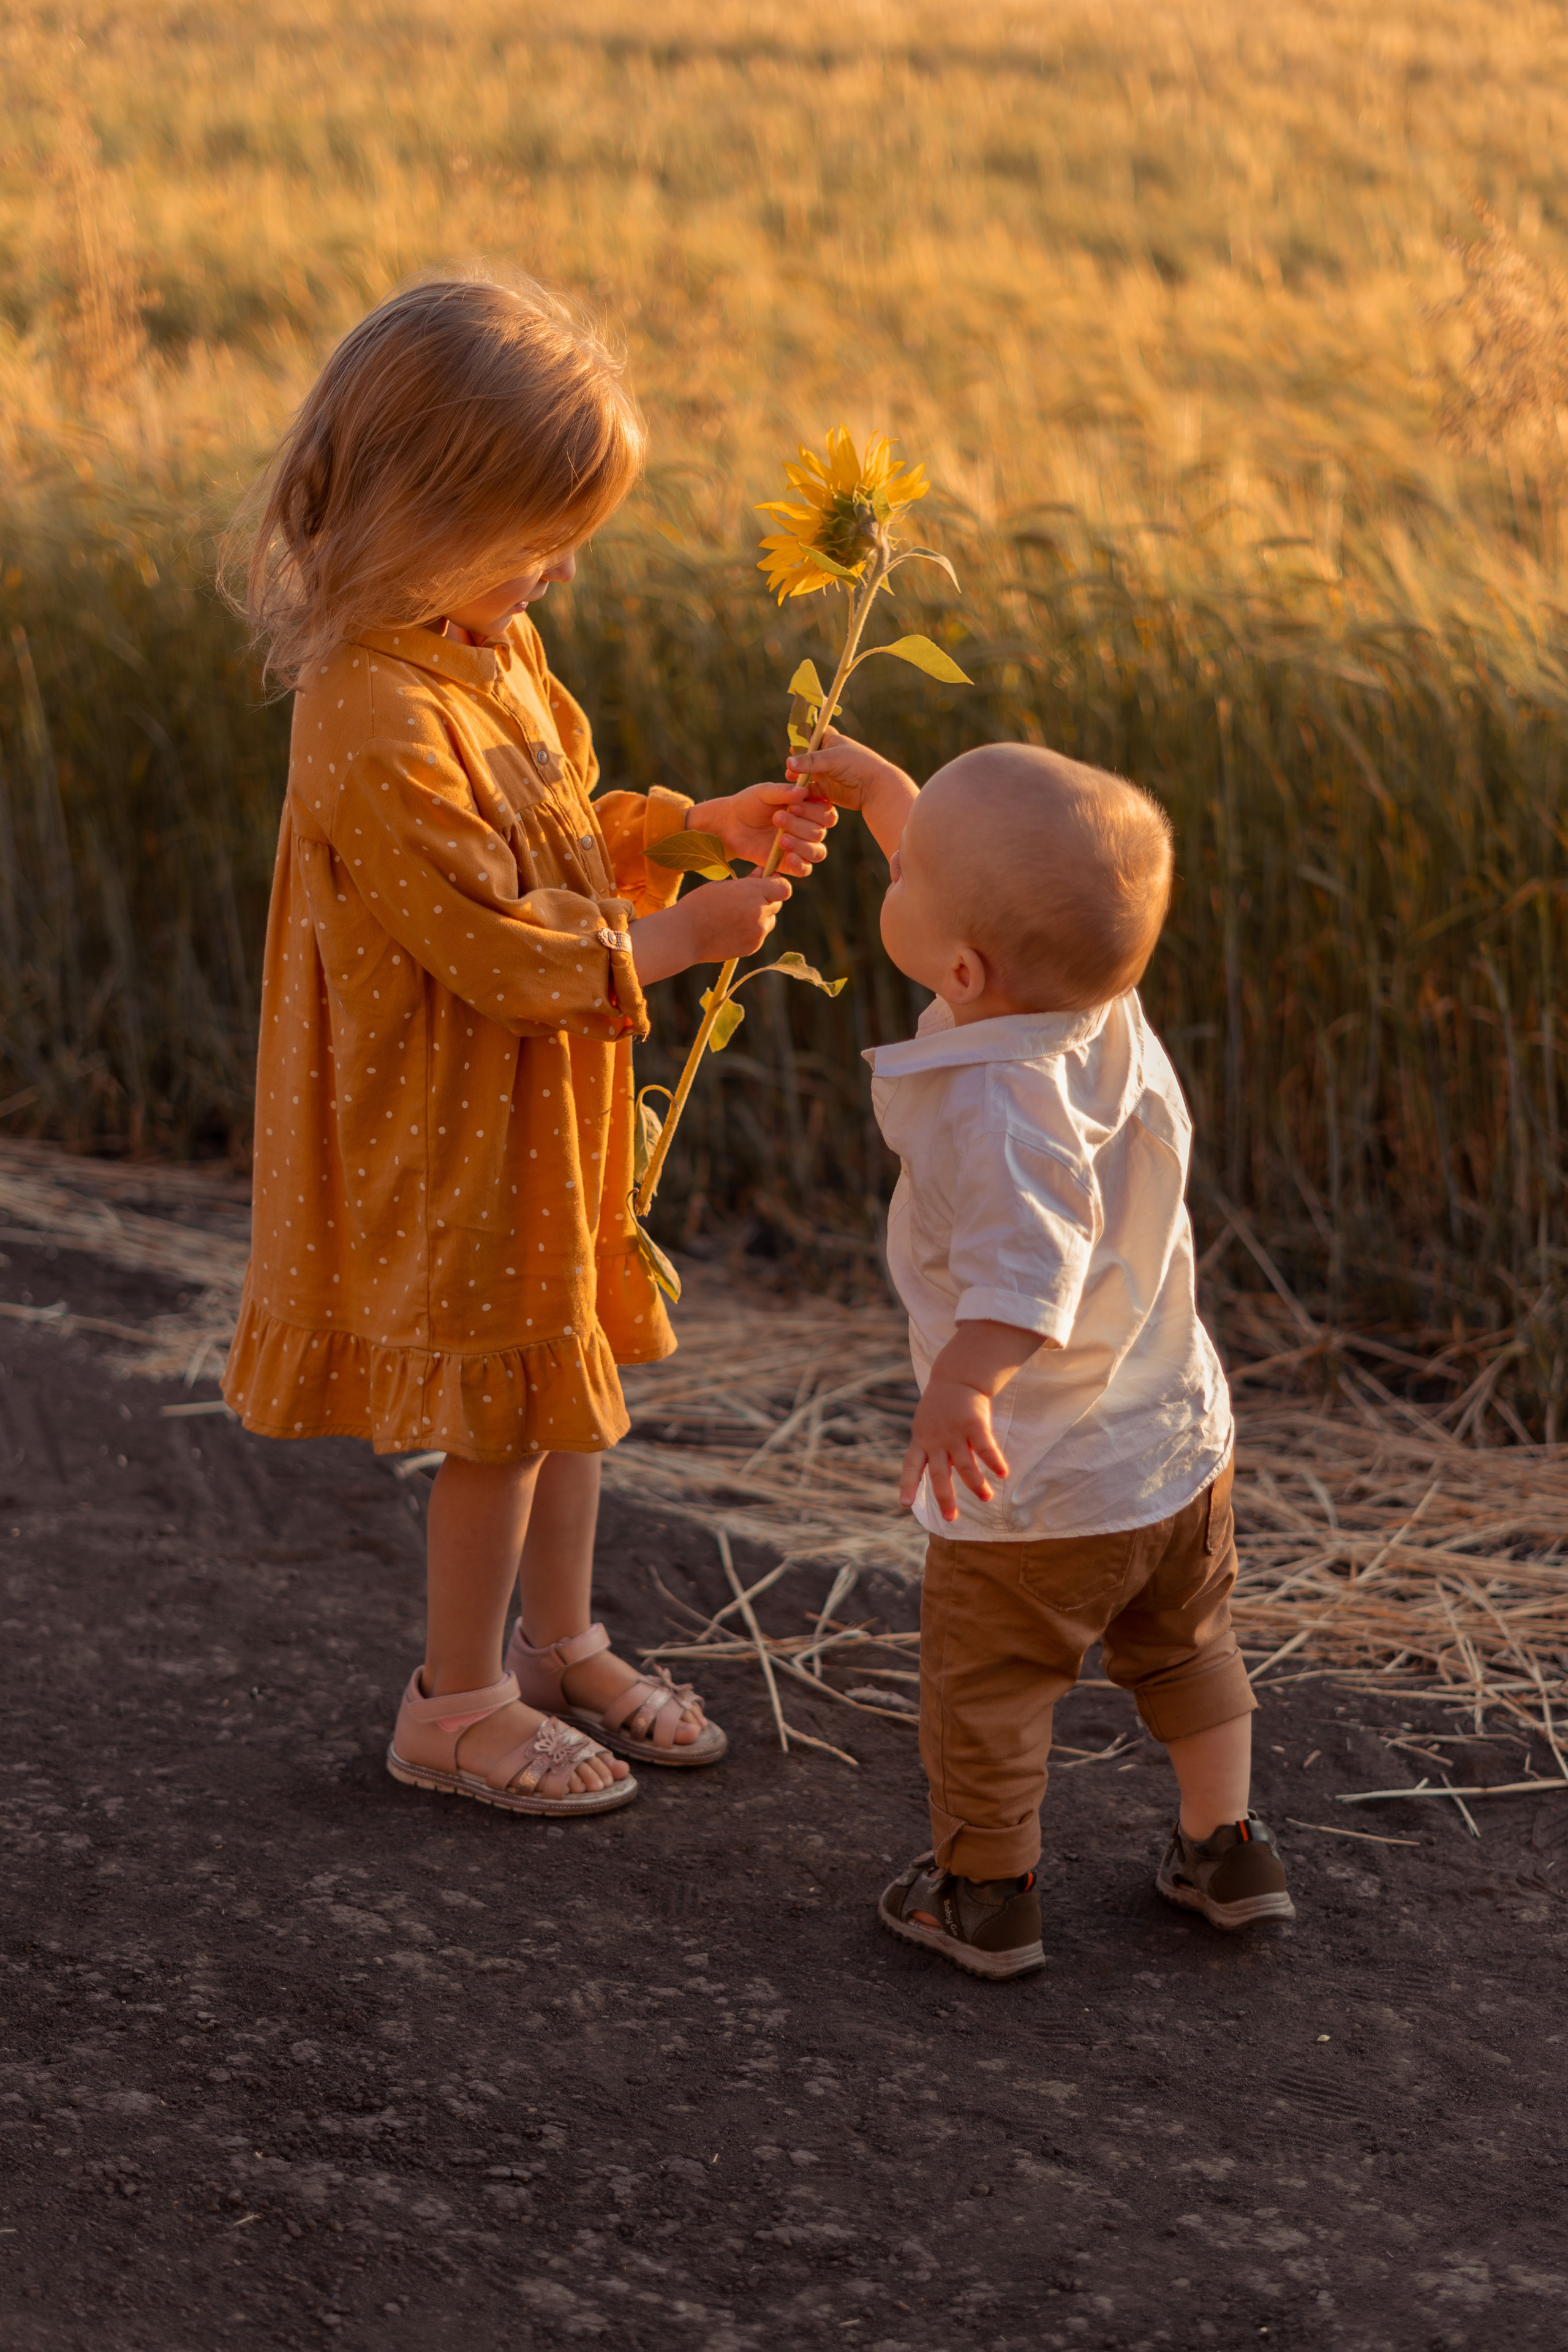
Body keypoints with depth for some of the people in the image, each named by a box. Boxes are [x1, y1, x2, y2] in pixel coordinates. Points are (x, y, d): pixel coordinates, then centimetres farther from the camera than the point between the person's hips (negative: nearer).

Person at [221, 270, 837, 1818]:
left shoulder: (491, 644, 0)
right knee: (506, 1408, 5)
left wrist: (700, 825, 1)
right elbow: (505, 947, -25)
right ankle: (456, 1703, 24)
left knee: (573, 1370, 20)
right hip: (457, 1133, -9)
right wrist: (683, 936, -15)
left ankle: (562, 1648, 38)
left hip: (555, 1106, 9)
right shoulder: (378, 730, -31)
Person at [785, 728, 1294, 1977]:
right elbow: (991, 893, 10)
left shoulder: (999, 1103, -35)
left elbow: (1029, 1261, -49)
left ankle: (986, 1895, 32)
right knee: (1182, 1645, 29)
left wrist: (965, 1383, -63)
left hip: (1037, 1487, -8)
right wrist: (878, 787, 16)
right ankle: (1227, 1847, 41)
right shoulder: (1105, 1008, -9)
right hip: (1179, 1440, 8)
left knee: (987, 1685, 16)